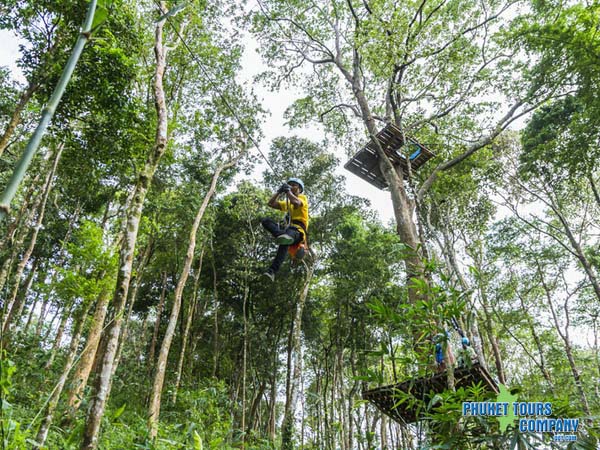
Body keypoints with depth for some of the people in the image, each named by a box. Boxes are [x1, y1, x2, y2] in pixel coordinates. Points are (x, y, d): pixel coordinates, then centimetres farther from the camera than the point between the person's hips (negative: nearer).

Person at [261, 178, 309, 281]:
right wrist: (279, 191, 14)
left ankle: (272, 271, -61)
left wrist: (288, 191, -1)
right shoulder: (287, 202, 35)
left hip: (298, 230, -7)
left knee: (284, 243, -42)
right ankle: (283, 235, -46)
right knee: (265, 221, -18)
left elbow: (296, 202, -13)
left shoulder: (303, 197, 14)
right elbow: (271, 203, 24)